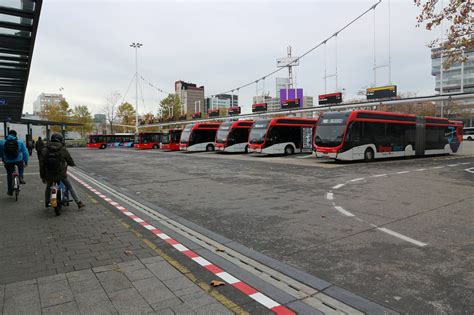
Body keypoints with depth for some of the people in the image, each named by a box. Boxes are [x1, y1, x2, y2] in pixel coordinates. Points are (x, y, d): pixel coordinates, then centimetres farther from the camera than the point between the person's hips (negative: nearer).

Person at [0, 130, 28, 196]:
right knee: (21, 166, 35)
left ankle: (10, 191, 23)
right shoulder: (20, 142, -3)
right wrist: (26, 161, 7)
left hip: (8, 162, 1)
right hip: (19, 160, -1)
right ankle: (21, 178, 18)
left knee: (9, 175, 17)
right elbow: (25, 152, -1)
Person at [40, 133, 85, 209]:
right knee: (70, 187, 12)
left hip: (49, 175, 2)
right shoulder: (63, 150, -9)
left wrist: (43, 176, 6)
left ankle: (46, 203, 43)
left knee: (48, 188, 28)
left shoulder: (44, 150, -5)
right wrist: (73, 164, 25)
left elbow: (42, 165, -3)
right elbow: (70, 161, 0)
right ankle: (79, 203, 10)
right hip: (61, 174, -2)